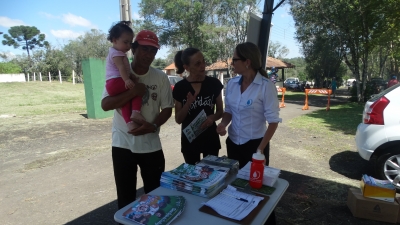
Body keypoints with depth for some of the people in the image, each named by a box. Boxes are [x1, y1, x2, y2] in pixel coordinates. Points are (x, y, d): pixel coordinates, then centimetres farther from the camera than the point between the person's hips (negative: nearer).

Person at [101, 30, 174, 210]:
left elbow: (167, 109, 0)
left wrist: (153, 126, -18)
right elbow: (105, 105, -11)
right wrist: (133, 92, -23)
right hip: (123, 144, 0)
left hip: (151, 145, 1)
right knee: (125, 196, 12)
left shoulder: (161, 77, -2)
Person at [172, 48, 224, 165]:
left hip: (210, 138, 1)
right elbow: (178, 119, -6)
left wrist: (213, 117, -18)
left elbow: (220, 111, 3)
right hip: (189, 139, 0)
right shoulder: (180, 87, -9)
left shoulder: (214, 83, -7)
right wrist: (188, 103, -22)